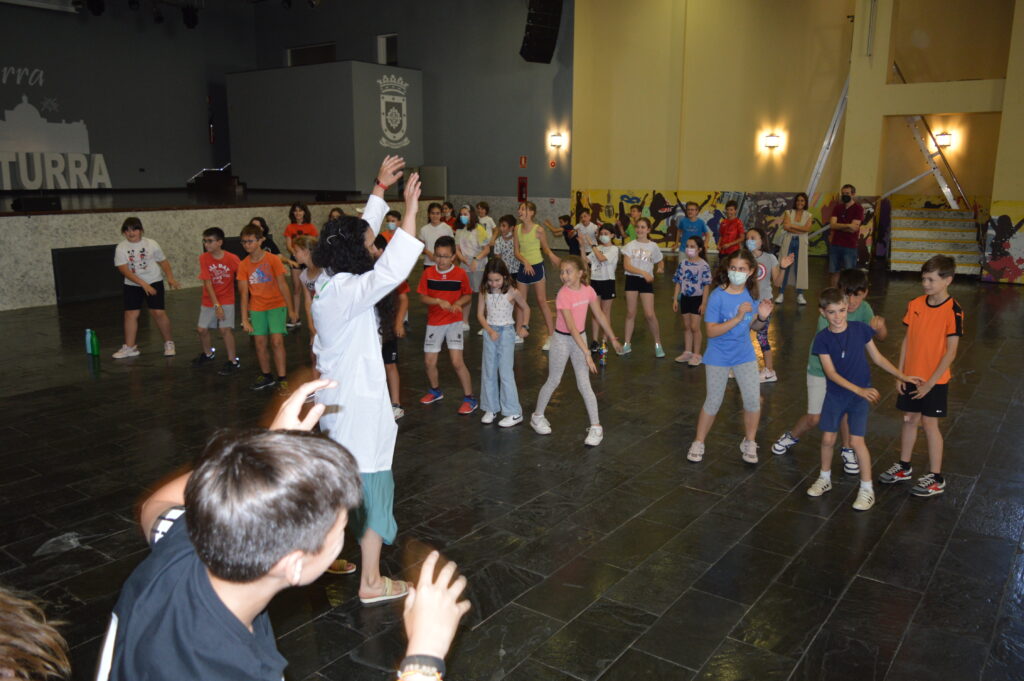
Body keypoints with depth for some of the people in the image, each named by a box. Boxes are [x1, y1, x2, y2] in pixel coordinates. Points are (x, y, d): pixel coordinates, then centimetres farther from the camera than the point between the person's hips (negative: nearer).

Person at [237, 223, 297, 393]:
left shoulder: (273, 260, -11)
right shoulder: (243, 264, -1)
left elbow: (282, 285, -7)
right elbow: (244, 292, -1)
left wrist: (291, 309, -5)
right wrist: (244, 319, -4)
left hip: (276, 305, -4)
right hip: (256, 308, 4)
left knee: (277, 341, -12)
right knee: (260, 344, 7)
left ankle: (282, 379, -2)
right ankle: (266, 377, 25)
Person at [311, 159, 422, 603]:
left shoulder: (328, 281, 3)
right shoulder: (347, 292, -23)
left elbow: (363, 230, 14)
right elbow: (394, 270, -39)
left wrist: (380, 187, 18)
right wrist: (410, 209, -34)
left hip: (333, 397, 10)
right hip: (357, 404, -10)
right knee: (371, 485, 2)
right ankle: (371, 583, 12)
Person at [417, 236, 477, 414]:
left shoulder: (460, 273, -9)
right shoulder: (428, 273, -6)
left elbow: (468, 295, 3)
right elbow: (422, 297, -4)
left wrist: (458, 302, -18)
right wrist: (438, 301, -22)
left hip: (454, 322, -3)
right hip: (434, 323, 3)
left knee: (457, 361, -11)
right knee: (429, 361, 9)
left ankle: (469, 398, 2)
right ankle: (435, 390, 36)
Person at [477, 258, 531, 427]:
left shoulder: (512, 292, -12)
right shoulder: (485, 291, -3)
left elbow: (526, 308, 5)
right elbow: (480, 314, 0)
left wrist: (524, 326, -3)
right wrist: (490, 331, -13)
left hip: (507, 332, -4)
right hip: (490, 331, 4)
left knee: (505, 372, -4)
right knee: (488, 371, 8)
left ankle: (514, 413, 3)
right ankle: (491, 409, 21)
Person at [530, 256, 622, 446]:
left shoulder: (588, 290, -9)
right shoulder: (563, 295, -25)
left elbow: (600, 316, 4)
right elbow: (571, 327, -30)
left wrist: (613, 338, 10)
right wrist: (587, 353, -34)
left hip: (580, 338, 4)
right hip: (562, 340, -3)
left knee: (584, 384, 2)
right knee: (553, 381, 11)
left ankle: (596, 427, 8)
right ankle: (537, 416, 31)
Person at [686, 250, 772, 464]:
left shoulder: (751, 294, -5)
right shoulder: (717, 296, -19)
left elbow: (753, 326, 7)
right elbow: (711, 331, -23)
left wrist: (762, 317, -15)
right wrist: (738, 317, -31)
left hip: (744, 354, 4)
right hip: (719, 357, -4)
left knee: (753, 399, 1)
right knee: (713, 402, 6)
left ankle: (749, 443, 22)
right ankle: (698, 444, 24)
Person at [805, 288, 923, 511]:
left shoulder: (860, 329, -9)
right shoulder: (822, 338, -11)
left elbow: (877, 358, 3)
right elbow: (831, 373, -15)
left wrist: (903, 376, 1)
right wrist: (859, 389, -24)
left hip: (860, 395, -1)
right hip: (835, 394, 1)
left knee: (857, 441, -4)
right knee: (828, 439, 6)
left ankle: (867, 489, 11)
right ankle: (825, 479, 30)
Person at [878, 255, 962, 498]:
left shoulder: (953, 311, -16)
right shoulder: (915, 305, 0)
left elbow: (951, 352, -15)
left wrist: (930, 382, -15)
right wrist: (900, 373, 3)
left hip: (935, 380, -5)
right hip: (911, 376, 5)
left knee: (929, 423, 2)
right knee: (910, 420, 15)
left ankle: (936, 478, 14)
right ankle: (904, 466, 30)